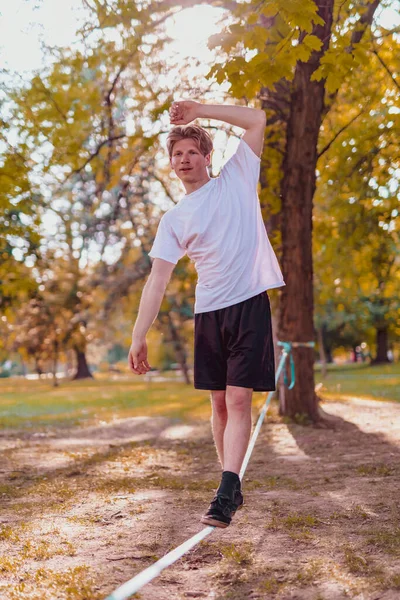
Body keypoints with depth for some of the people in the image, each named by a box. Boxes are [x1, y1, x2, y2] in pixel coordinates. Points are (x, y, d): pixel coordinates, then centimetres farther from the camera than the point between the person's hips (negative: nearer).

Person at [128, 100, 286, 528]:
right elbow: (157, 279, 3)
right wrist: (138, 336, -5)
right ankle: (233, 487, 19)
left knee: (239, 399, -11)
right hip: (208, 312, 3)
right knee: (219, 402, 7)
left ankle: (226, 491, -14)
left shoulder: (236, 179, 7)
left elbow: (257, 119, 1)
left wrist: (199, 110, -1)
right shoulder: (173, 219, 10)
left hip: (250, 304, -3)